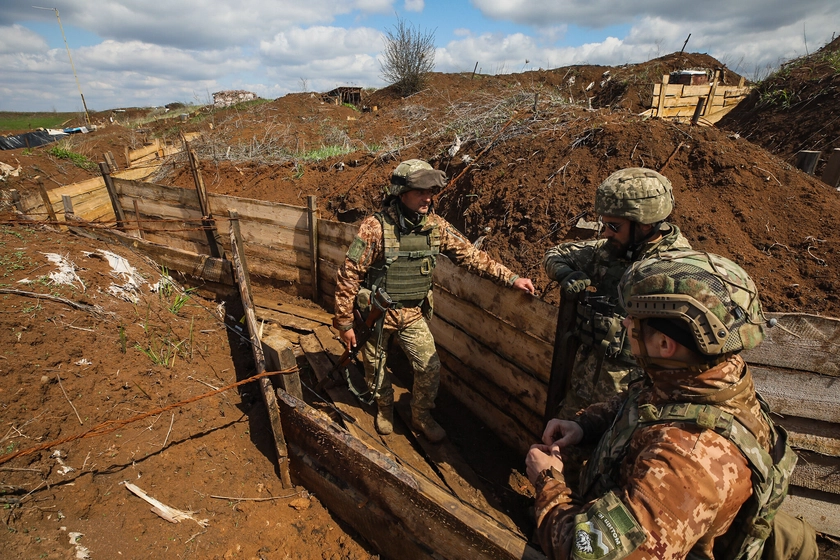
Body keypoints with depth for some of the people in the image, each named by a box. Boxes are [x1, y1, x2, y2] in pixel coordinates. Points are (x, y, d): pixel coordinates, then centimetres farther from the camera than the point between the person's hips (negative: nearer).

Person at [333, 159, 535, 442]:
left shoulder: (436, 226, -9)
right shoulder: (375, 227, -23)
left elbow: (471, 256, -3)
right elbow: (348, 276, -17)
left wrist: (511, 277, -9)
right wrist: (344, 322, -13)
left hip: (413, 314, 3)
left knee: (430, 368, 2)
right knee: (375, 367, 16)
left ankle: (421, 417, 31)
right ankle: (384, 408, 48)